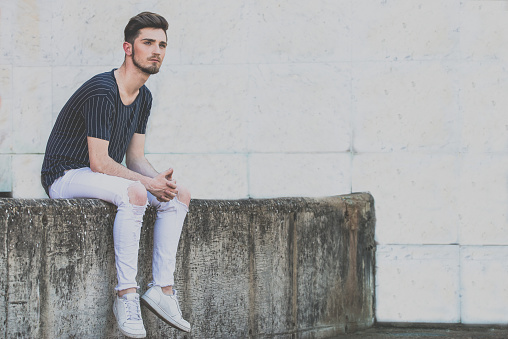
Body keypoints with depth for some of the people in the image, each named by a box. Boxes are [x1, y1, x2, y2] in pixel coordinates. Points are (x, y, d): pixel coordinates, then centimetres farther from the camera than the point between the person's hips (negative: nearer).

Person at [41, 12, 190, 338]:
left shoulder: (144, 97, 8)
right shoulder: (102, 92, -21)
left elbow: (136, 159, 9)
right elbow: (99, 163, -24)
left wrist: (160, 180, -12)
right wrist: (148, 182, -26)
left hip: (108, 175, 9)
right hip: (67, 175, -9)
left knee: (179, 194, -4)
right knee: (134, 193, -35)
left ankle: (163, 287, -10)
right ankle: (126, 295, -34)